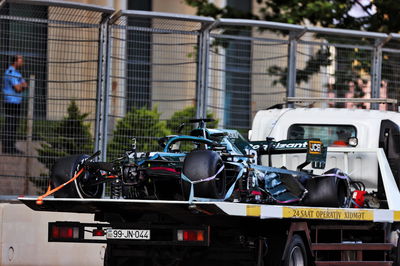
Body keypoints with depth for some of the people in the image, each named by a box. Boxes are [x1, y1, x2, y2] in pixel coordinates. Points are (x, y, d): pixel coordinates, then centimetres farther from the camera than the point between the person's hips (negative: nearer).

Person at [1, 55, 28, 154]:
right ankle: (7, 148, -9)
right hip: (11, 102, -10)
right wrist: (22, 85, 1)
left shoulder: (16, 73, 18)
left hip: (16, 102, 10)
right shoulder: (11, 73, -15)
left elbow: (25, 86, 14)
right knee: (9, 126, -9)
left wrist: (21, 86, -7)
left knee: (14, 125, 10)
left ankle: (11, 147, 12)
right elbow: (18, 88, -20)